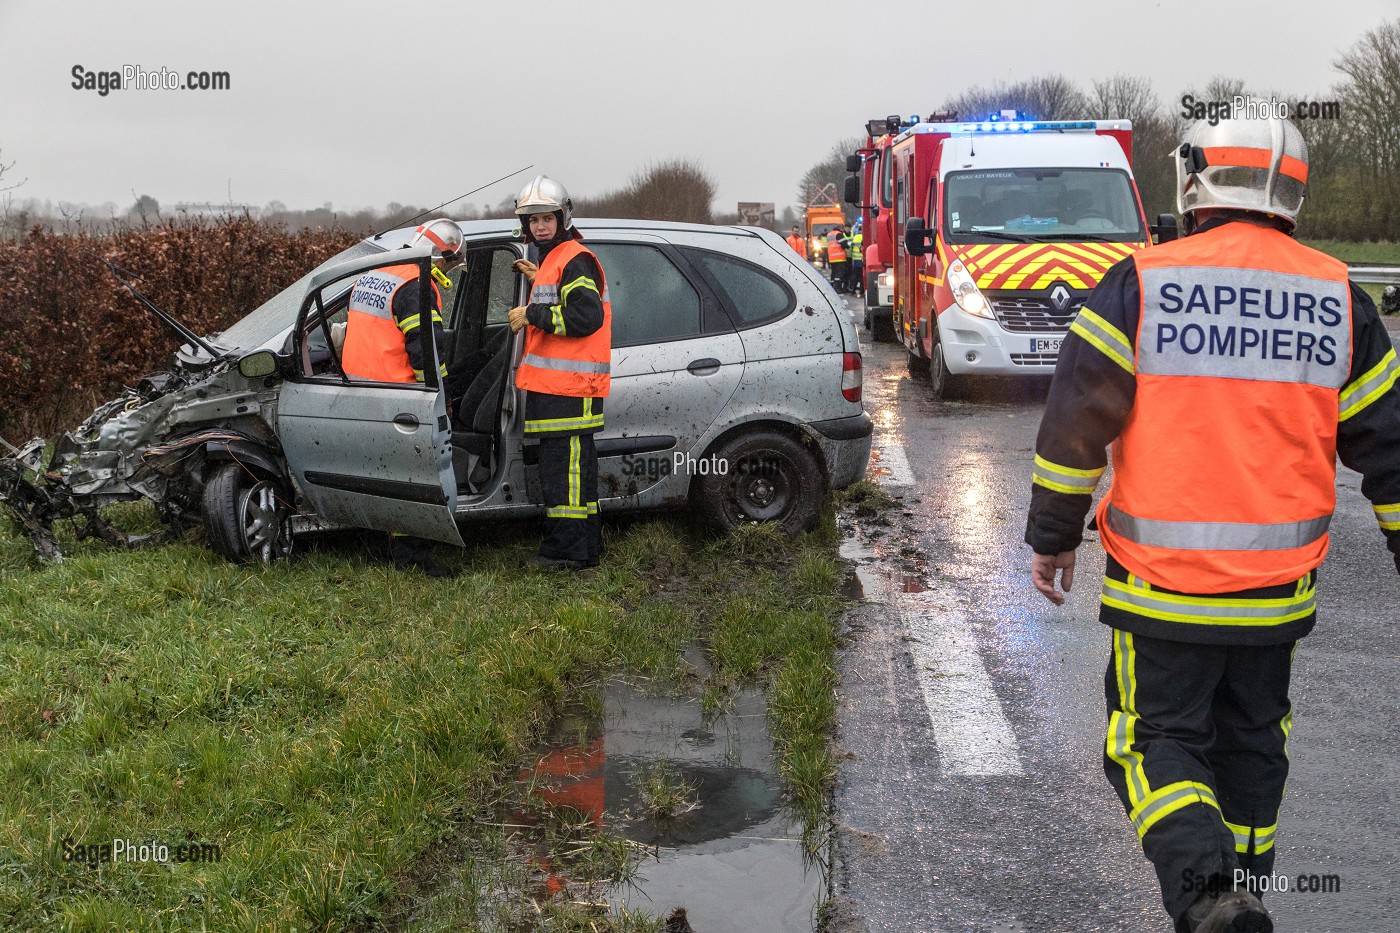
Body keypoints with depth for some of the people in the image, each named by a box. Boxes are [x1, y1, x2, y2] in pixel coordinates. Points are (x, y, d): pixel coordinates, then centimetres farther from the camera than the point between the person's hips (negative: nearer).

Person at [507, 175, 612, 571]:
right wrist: (538, 282, 21)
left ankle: (567, 551, -6)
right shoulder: (554, 258, 22)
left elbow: (587, 316, -21)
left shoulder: (575, 260, -11)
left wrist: (532, 314, -16)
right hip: (554, 384, 11)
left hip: (569, 384, -11)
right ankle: (585, 548, 21)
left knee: (564, 465, -9)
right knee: (572, 465, 14)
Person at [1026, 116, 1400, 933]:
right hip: (1278, 589, 4)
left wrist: (1053, 535, 2)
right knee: (1251, 743, 21)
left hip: (1162, 586, -4)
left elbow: (1075, 422, -8)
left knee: (1156, 738, 7)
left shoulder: (1141, 283, -8)